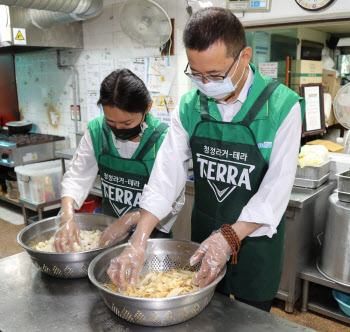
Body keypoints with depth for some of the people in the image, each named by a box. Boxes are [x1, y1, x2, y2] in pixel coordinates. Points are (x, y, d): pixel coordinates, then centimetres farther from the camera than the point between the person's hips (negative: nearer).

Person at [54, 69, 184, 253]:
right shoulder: (96, 131, -4)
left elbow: (173, 201, -18)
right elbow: (77, 177, -3)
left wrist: (129, 220, -28)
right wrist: (67, 216, -20)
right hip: (108, 229, 4)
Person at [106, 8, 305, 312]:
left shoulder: (283, 106, -17)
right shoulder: (190, 107, -8)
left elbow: (276, 190, -20)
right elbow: (168, 173, -13)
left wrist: (229, 237, -29)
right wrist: (138, 241, -21)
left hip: (256, 237, -2)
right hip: (204, 236, 3)